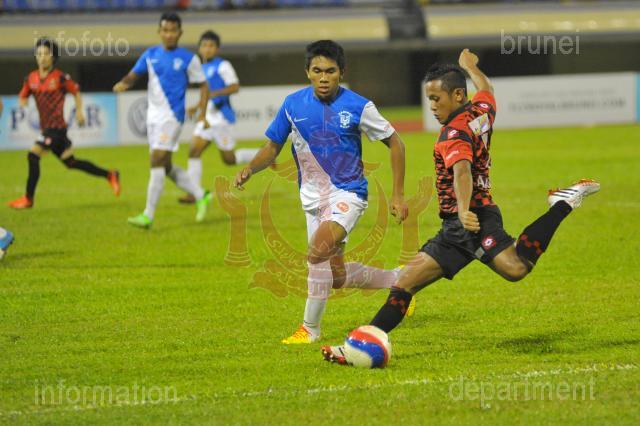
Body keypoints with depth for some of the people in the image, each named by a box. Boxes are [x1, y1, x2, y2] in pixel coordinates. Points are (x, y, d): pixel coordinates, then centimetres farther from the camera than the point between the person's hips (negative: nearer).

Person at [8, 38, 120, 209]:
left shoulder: (60, 77, -8)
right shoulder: (31, 78, 6)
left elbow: (76, 91, 4)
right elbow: (23, 98, 13)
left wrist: (79, 111, -4)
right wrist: (23, 105, -9)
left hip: (57, 126, -7)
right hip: (46, 127, 7)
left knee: (33, 155, -17)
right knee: (70, 162, 14)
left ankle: (28, 198, -7)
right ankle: (110, 175, 29)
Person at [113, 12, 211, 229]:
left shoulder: (188, 59, -4)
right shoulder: (151, 54, 7)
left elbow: (203, 85, 3)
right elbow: (133, 75, 2)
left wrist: (202, 113, -7)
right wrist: (123, 83, -21)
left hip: (172, 117, -6)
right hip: (154, 115, 6)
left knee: (157, 162, -15)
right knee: (165, 166, 11)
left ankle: (148, 216, -16)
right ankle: (200, 196, 28)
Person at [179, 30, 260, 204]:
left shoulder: (222, 66, -9)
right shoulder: (203, 68, 17)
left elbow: (235, 87, -18)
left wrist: (213, 93, -27)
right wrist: (196, 108, 16)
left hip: (221, 117, -8)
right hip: (207, 117, 8)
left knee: (229, 159, -2)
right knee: (194, 152, -5)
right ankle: (193, 194, -6)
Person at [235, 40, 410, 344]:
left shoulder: (357, 107, -12)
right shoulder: (293, 104, -3)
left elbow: (394, 143, -1)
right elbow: (273, 147, 8)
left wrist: (398, 195, -4)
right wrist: (250, 169, -12)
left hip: (348, 193, -5)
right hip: (313, 197, 5)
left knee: (318, 251, -30)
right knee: (336, 276, 10)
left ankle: (310, 329, -16)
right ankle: (399, 280, 35)